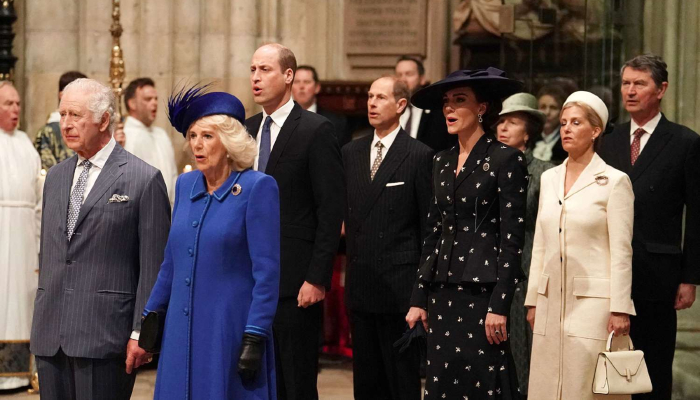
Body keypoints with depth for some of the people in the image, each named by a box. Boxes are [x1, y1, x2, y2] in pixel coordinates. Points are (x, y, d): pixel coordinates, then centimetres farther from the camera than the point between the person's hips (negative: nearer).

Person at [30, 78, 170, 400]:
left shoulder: (144, 179, -5)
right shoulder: (56, 177, 15)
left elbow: (153, 266, -7)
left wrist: (141, 333, -11)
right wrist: (41, 316, 18)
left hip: (105, 335, -6)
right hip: (50, 336, 6)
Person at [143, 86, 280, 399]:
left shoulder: (257, 188, -9)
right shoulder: (185, 185, 9)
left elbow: (267, 272, -12)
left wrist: (255, 338, -15)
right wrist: (150, 315, 16)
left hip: (230, 328, -6)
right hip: (181, 331, 6)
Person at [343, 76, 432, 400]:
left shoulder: (419, 156, -5)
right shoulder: (350, 153, 11)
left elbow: (428, 224, -5)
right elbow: (346, 212, 14)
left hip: (399, 285, -5)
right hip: (360, 284, 5)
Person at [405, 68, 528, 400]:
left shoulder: (505, 158, -7)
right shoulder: (442, 162, 14)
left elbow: (512, 237, -10)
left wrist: (499, 306, -15)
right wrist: (419, 299, 11)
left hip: (483, 291, -6)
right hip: (443, 292, 7)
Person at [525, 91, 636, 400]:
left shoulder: (614, 181, -5)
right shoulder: (549, 179, 12)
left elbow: (621, 251, -8)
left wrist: (620, 309, -12)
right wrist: (533, 300, 12)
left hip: (593, 301, -5)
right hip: (552, 301, 6)